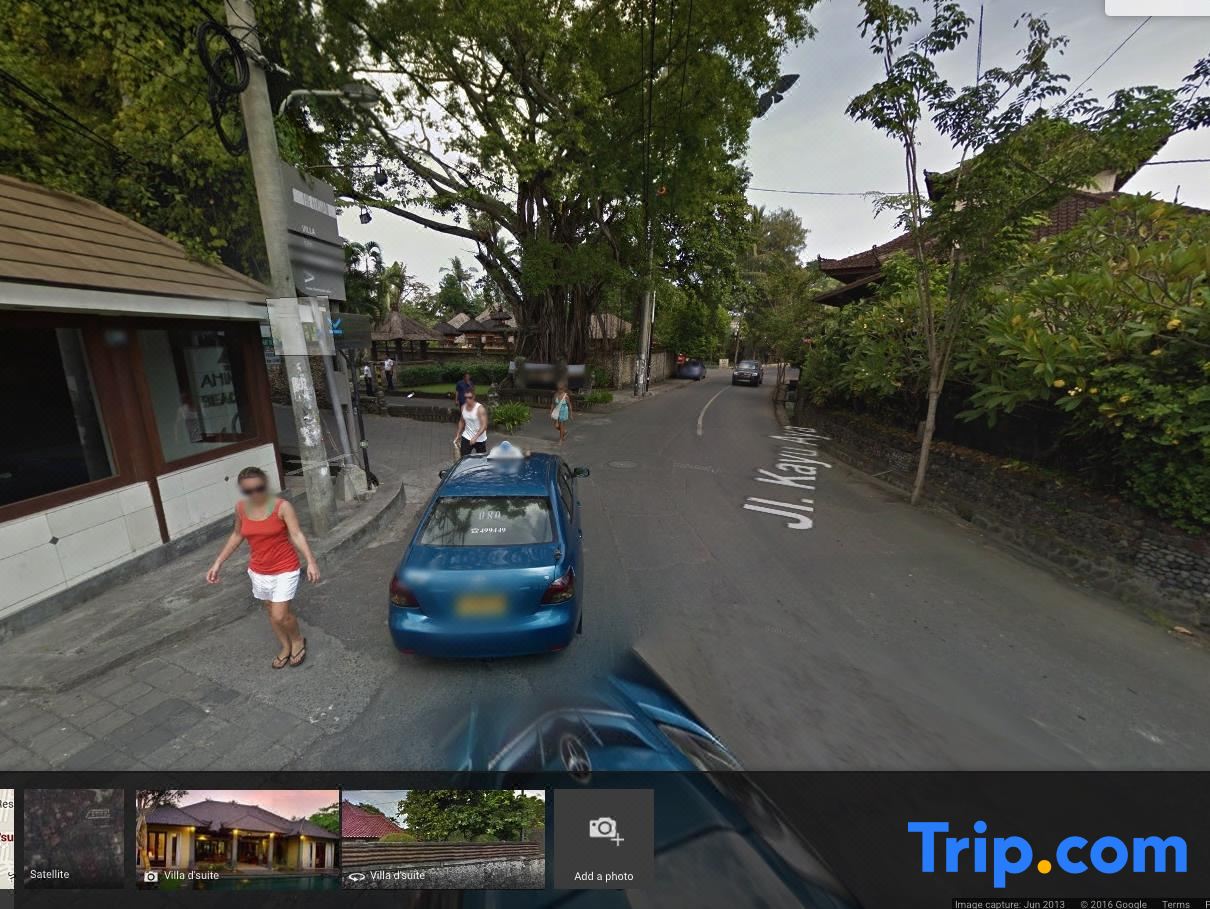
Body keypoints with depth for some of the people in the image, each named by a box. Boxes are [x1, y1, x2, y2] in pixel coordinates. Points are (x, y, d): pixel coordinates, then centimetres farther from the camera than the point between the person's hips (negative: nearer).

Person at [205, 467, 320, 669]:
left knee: (280, 616, -7)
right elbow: (237, 536, 11)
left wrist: (310, 561, -36)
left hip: (285, 569, -5)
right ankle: (285, 647, 40)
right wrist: (218, 562, 9)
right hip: (259, 572, 5)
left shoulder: (282, 506, -20)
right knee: (272, 613, 19)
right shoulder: (241, 508, -5)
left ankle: (299, 640, 24)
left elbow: (297, 535, -25)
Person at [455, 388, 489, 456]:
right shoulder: (463, 407, -2)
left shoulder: (480, 409, -20)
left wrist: (475, 437, -34)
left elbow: (484, 426, -25)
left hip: (479, 440, -4)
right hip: (466, 438, 4)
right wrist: (458, 435, 12)